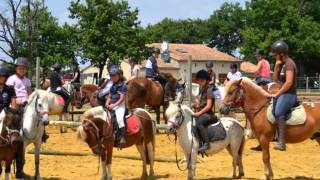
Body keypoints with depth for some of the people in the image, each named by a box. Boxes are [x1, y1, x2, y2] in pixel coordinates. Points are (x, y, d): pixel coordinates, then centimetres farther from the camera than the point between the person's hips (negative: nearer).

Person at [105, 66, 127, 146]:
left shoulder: (123, 86, -6)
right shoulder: (113, 86, 16)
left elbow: (122, 99, -12)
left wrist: (113, 105, -20)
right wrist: (107, 104, 0)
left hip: (120, 106, -8)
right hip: (112, 106, 8)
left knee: (119, 118, -31)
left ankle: (122, 137, -28)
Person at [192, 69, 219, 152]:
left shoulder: (209, 89, -8)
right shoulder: (202, 90, 17)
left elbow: (208, 106, -15)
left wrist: (199, 113, -20)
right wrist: (195, 105, 5)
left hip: (207, 114, -10)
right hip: (200, 113, 10)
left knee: (199, 122, -37)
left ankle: (206, 143, -37)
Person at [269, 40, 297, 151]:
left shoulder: (289, 64, -14)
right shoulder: (282, 64, 14)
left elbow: (289, 82, -23)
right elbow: (275, 79, 16)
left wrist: (277, 94, -18)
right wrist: (277, 66, 4)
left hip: (289, 94, -11)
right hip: (282, 94, 11)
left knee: (278, 113, -32)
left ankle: (281, 143, -39)